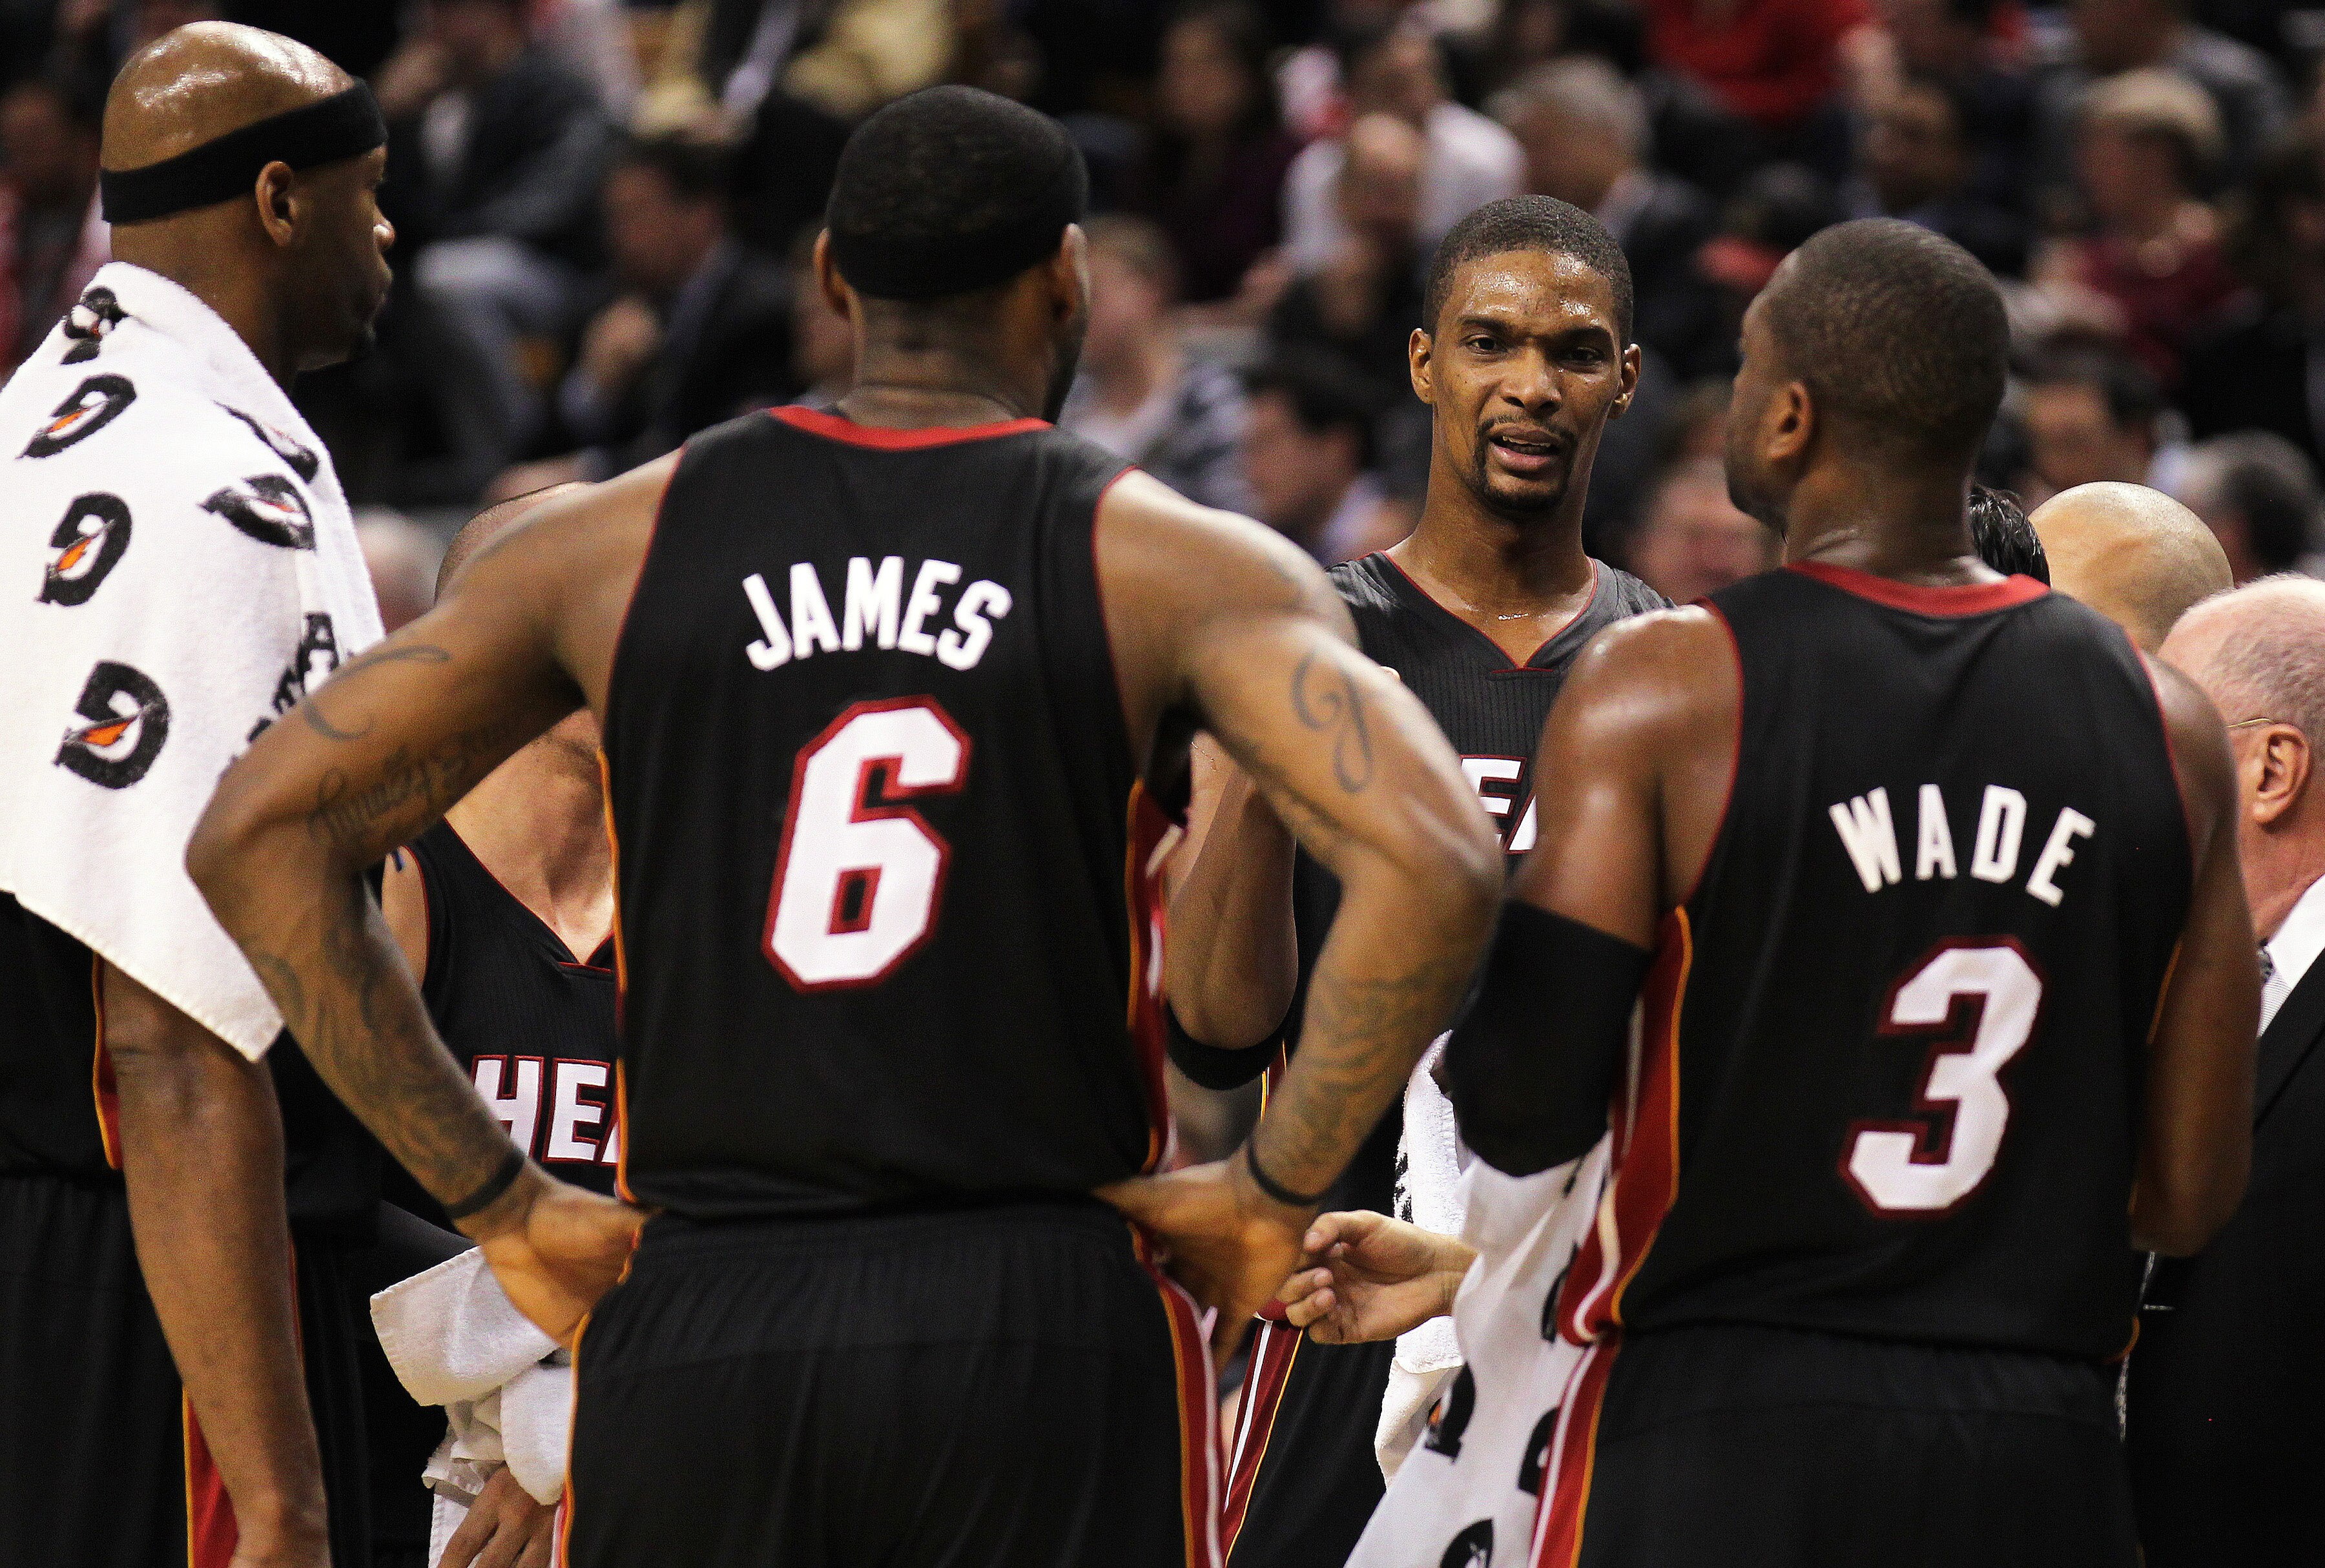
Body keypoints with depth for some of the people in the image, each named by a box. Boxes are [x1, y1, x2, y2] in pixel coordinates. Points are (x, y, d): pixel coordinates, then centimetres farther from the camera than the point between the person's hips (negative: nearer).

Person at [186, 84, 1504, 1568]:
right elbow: (1435, 864, -17)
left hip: (690, 1333, 2)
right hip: (1040, 1328, -2)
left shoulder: (618, 541, 7)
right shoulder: (1171, 563, -1)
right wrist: (1275, 1189, -4)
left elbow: (258, 831, 3)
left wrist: (503, 1202, 5)